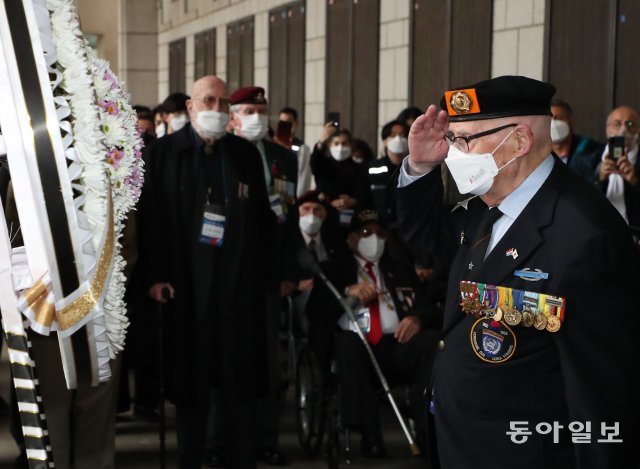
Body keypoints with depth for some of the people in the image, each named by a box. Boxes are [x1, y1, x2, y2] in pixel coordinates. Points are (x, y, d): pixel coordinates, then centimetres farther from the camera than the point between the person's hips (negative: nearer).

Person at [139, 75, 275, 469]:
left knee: (241, 380, 7)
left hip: (239, 285, 2)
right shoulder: (162, 153, 2)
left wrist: (262, 271, 2)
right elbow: (150, 217, -2)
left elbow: (263, 218, 10)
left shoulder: (246, 154, 9)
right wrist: (155, 276, -9)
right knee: (191, 379, 6)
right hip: (186, 285, -2)